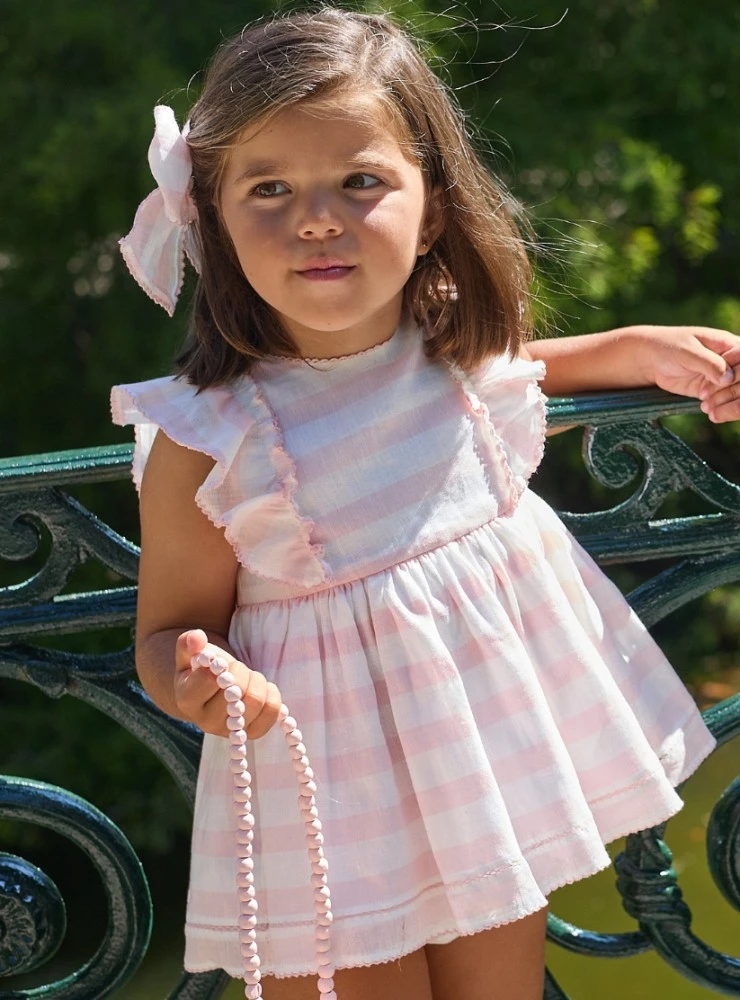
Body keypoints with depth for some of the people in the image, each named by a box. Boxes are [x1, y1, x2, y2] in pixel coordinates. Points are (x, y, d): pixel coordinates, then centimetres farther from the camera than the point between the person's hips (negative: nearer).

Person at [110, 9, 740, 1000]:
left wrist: (643, 350, 9)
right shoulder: (206, 441, -21)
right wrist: (191, 678, -32)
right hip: (339, 783, -4)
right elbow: (171, 627, -9)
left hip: (501, 727, 5)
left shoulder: (457, 339, -6)